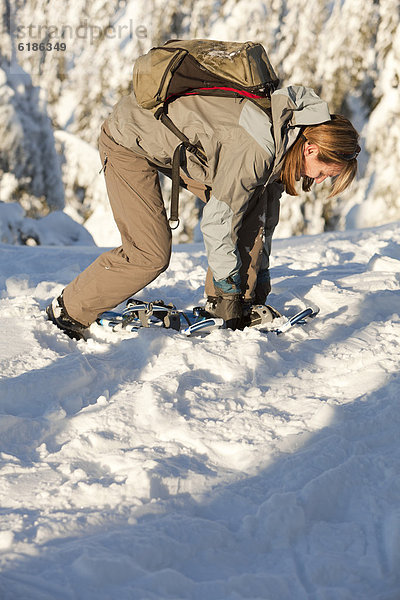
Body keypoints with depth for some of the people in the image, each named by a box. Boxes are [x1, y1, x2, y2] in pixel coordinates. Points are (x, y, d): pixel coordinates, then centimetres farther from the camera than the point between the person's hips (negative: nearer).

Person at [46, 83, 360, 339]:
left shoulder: (291, 124, -5)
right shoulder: (256, 148, -34)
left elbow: (266, 209, 8)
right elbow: (218, 220, -25)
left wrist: (260, 272, 13)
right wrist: (227, 286, -12)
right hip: (130, 140, -9)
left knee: (252, 198, -2)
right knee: (151, 254, -13)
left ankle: (243, 306, 7)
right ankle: (69, 312, 6)